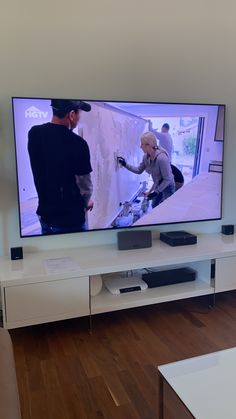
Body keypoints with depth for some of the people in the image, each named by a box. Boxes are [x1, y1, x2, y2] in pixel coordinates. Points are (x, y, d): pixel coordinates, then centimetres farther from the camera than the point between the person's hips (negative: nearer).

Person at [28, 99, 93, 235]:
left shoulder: (34, 133, -4)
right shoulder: (77, 144, -22)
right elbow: (85, 185, -11)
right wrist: (86, 202, 9)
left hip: (44, 213, 6)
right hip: (70, 219, -5)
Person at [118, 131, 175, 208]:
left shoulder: (161, 158, -34)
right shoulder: (146, 156, -10)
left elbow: (167, 179, -29)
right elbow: (139, 170, 5)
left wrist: (155, 192, -27)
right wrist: (125, 165, -6)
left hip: (167, 187, -8)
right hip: (158, 186, 8)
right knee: (154, 206, 22)